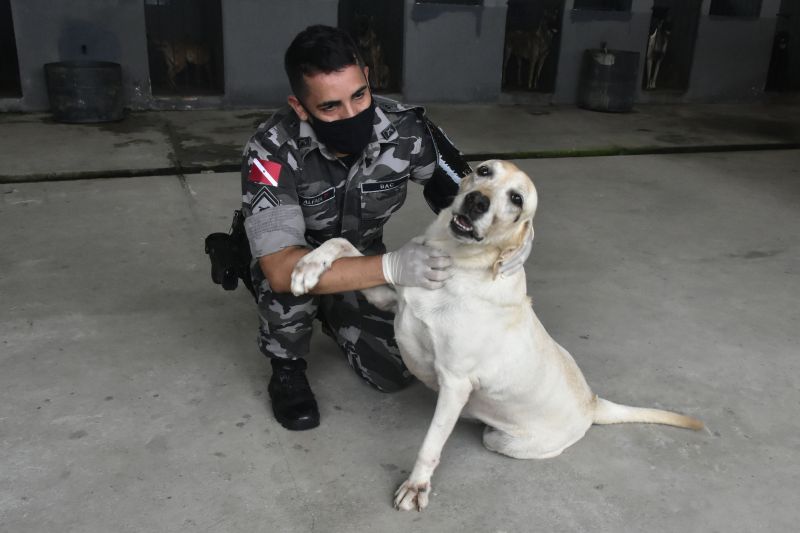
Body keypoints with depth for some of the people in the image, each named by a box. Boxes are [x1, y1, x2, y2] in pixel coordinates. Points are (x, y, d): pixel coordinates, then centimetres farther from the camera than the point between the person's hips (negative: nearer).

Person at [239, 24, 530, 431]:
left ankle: (335, 317, 23)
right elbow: (282, 268, -45)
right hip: (289, 265, -2)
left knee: (395, 372, -9)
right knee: (296, 270, -37)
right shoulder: (271, 152, -36)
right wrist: (392, 267, -56)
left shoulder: (405, 130, -27)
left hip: (360, 265, 3)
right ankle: (287, 371, -6)